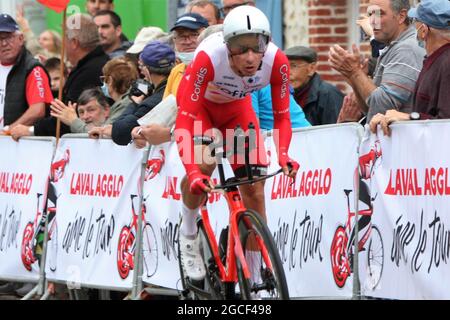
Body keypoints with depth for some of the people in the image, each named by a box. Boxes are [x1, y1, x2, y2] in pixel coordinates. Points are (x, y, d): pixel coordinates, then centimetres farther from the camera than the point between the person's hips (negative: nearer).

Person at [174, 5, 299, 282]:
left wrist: (283, 155, -42)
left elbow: (282, 117, -22)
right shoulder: (209, 57, -41)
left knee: (255, 190, -6)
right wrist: (192, 172, -53)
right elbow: (185, 120, -41)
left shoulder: (277, 61, -32)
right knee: (203, 164, -31)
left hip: (236, 107, 3)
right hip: (199, 105, -3)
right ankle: (189, 234, -2)